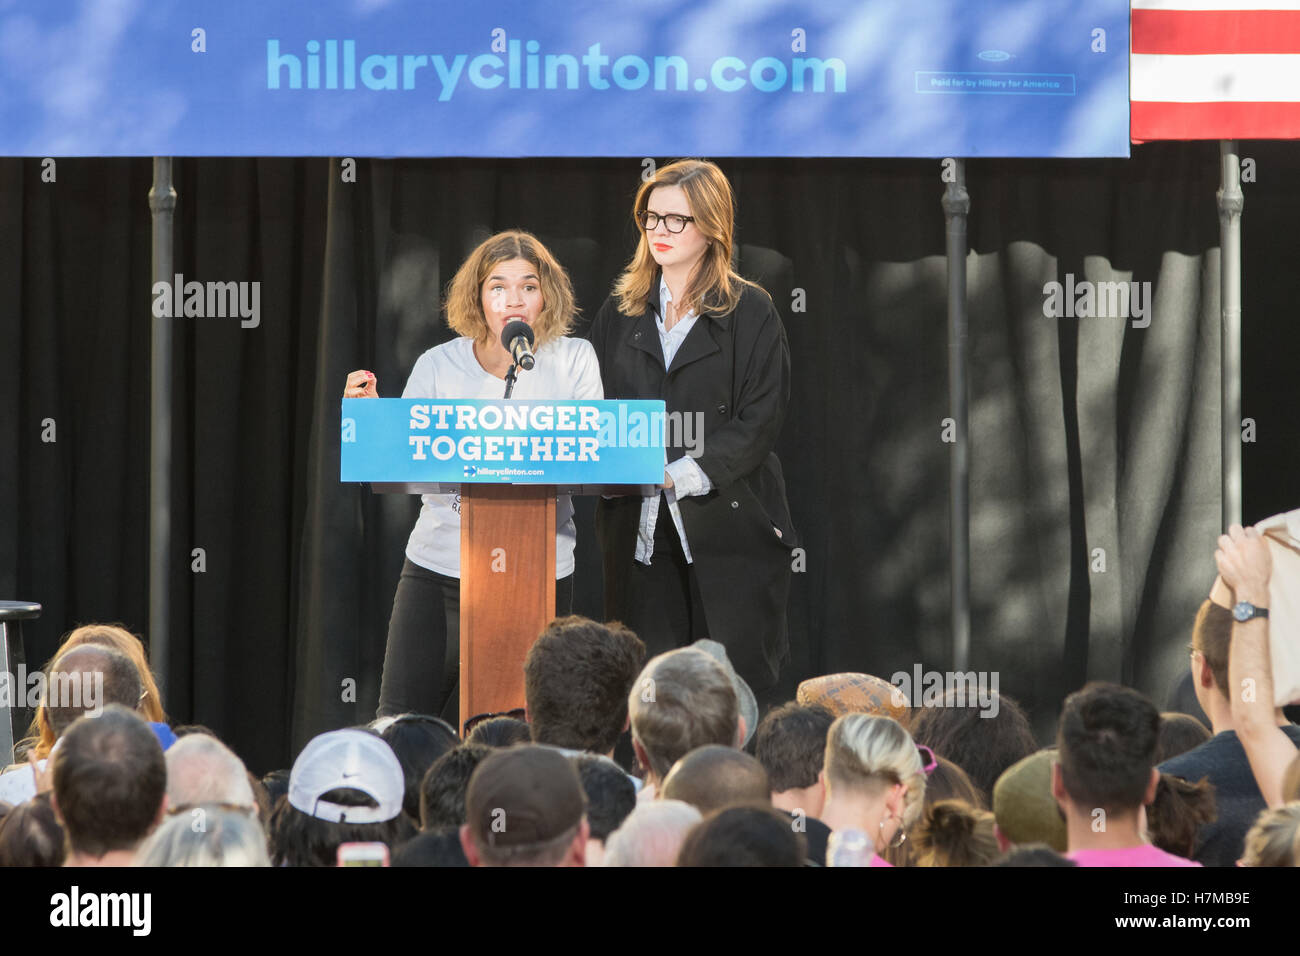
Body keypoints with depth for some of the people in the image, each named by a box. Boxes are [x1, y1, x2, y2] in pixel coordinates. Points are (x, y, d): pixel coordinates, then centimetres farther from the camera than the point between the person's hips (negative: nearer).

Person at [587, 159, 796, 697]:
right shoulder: (621, 311, 15)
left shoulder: (750, 313, 1)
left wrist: (681, 473, -15)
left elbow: (759, 424, -6)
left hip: (727, 526, -4)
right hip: (639, 528, 4)